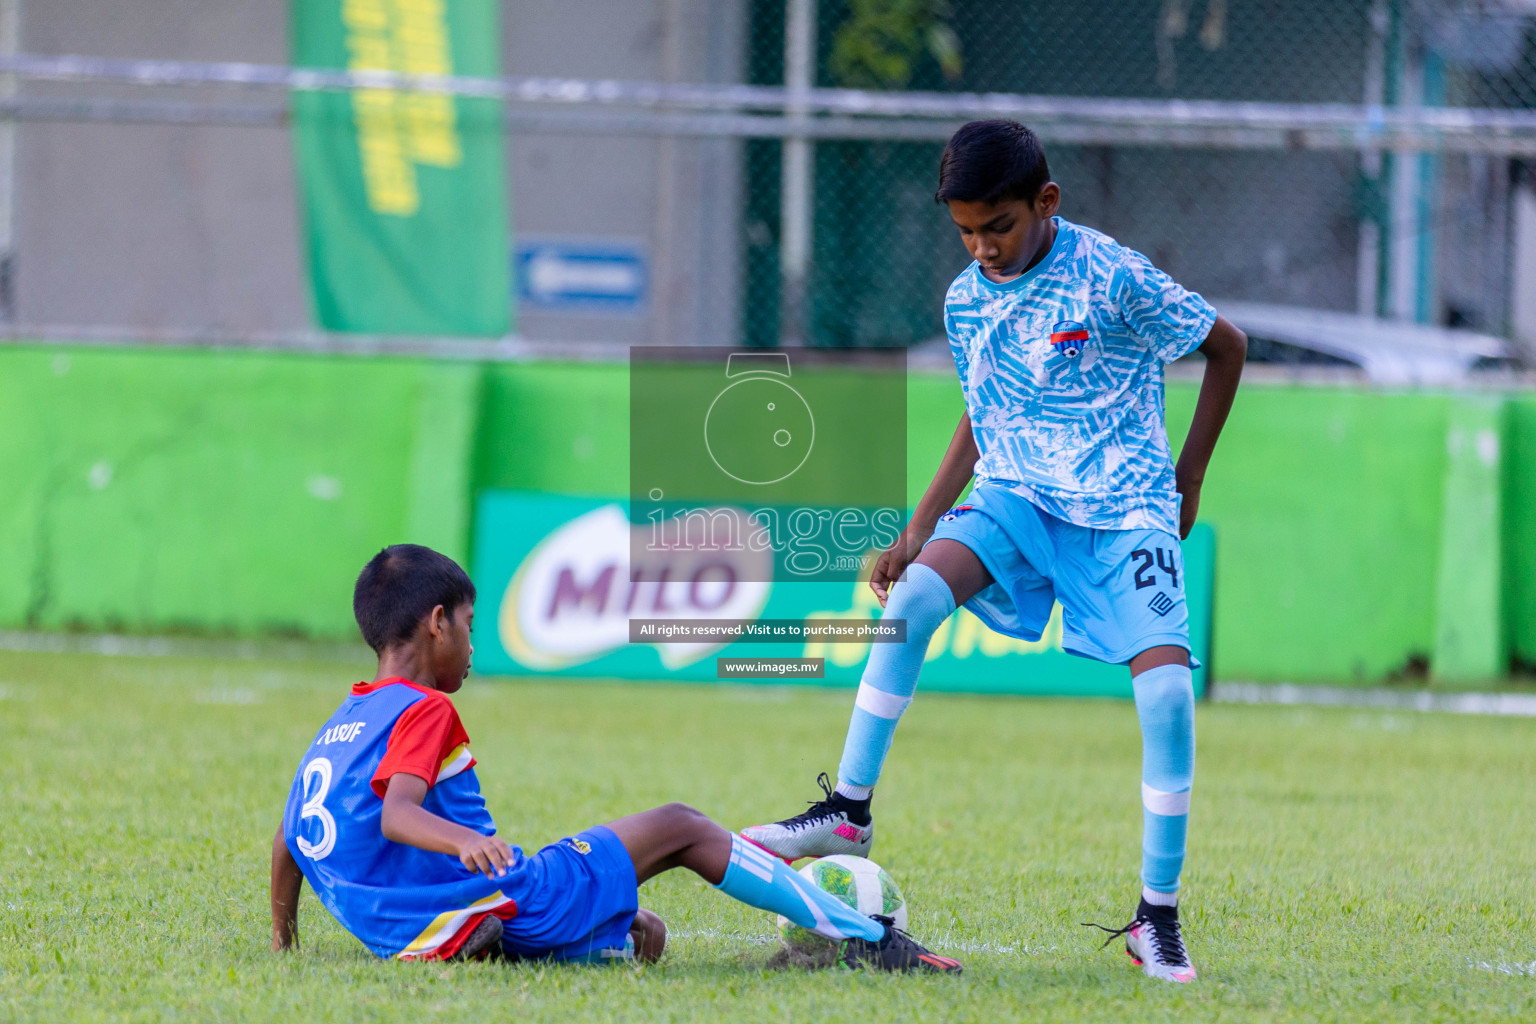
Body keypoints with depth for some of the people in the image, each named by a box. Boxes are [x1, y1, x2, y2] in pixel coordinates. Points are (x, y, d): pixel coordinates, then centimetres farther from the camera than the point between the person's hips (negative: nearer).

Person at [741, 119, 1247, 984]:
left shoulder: (1113, 278, -12)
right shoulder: (967, 302, 5)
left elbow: (1227, 347, 0)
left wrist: (1187, 480, 2)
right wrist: (919, 529, 12)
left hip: (1123, 511, -4)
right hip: (1014, 499, 4)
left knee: (1168, 691, -20)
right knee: (915, 592, -26)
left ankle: (1159, 916, -7)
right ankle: (850, 809, -16)